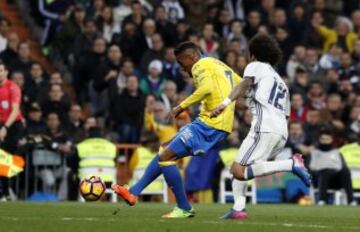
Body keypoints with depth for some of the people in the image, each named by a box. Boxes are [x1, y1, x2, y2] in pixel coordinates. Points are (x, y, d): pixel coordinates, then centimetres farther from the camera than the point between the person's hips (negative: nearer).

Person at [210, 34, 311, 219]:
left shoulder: (256, 66, 12)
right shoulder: (280, 82, 34)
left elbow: (245, 84, -9)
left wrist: (225, 103, -23)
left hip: (265, 128, -8)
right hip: (282, 133, 8)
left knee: (240, 171, -17)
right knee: (237, 168, 14)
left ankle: (291, 164, -23)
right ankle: (238, 208, -5)